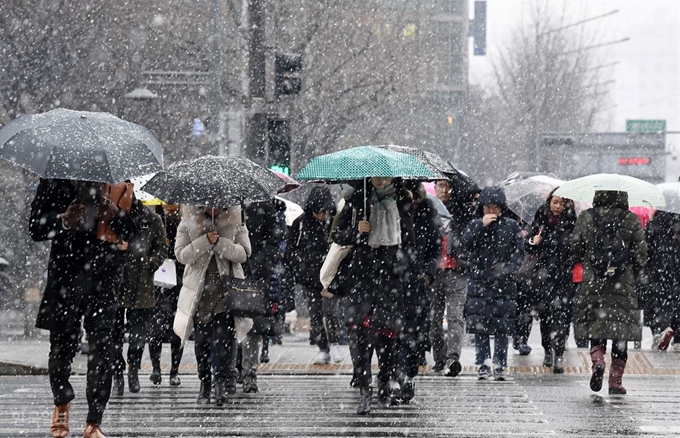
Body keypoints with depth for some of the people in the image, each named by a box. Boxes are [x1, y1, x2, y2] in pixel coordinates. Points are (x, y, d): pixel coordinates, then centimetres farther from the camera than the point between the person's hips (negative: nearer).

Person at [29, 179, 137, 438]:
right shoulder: (55, 181, 0)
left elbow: (132, 234, 3)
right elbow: (35, 230, -5)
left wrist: (116, 215, -17)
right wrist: (64, 221, -23)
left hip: (104, 278, 0)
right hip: (65, 274, 0)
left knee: (101, 348, -4)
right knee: (62, 345, 7)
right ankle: (62, 404, 35)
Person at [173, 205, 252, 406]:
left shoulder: (234, 224, 4)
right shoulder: (189, 224, 4)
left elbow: (244, 253, -4)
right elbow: (181, 254, -6)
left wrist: (220, 243, -17)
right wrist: (205, 241, -18)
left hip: (226, 292, -1)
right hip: (199, 293, 1)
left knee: (223, 336, -14)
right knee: (201, 340, 6)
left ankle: (221, 381, -10)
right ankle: (204, 384, 16)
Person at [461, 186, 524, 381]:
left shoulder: (511, 226, 7)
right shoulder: (475, 225, 10)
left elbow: (519, 252, 6)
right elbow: (465, 243, -6)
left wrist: (507, 269, -8)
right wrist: (482, 225, -13)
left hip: (504, 284, -1)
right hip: (479, 282, 1)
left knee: (502, 328, -2)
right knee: (479, 325, -3)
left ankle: (500, 366, 4)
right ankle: (482, 365, 3)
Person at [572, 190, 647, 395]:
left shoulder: (586, 217, -2)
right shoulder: (631, 220, -3)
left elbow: (576, 246, 0)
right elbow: (641, 252, -1)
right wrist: (634, 274, 14)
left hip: (593, 283, 0)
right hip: (623, 285, 0)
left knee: (595, 327, 10)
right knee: (621, 331, 7)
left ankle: (597, 360, -18)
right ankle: (616, 380, 6)